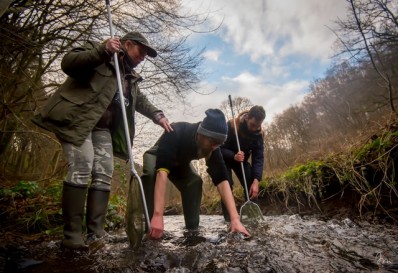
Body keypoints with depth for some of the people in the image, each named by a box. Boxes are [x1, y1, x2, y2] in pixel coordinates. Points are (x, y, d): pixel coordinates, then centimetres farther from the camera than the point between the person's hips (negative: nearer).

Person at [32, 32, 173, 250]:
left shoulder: (130, 77, 23)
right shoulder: (97, 51, 3)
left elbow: (141, 101, 23)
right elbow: (67, 63, -12)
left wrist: (158, 116, 6)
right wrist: (102, 51, -22)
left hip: (102, 127, 7)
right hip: (76, 118, -7)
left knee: (104, 174, -3)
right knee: (82, 168, -18)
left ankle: (96, 232, 2)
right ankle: (72, 235, -9)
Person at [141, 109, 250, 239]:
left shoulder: (212, 148, -28)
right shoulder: (176, 133, -44)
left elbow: (221, 180, -33)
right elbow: (162, 172, -52)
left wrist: (235, 219, -42)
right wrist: (158, 215, -60)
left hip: (180, 163, 4)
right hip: (156, 157, -4)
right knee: (151, 172, -36)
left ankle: (193, 229, 9)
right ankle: (149, 227, -22)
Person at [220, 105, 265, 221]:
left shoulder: (258, 133, -19)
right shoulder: (230, 126, -32)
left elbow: (258, 157, -23)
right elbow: (220, 148, -28)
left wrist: (256, 180, -34)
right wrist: (233, 156, -49)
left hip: (241, 160, 4)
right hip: (225, 159, -4)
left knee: (251, 185, -10)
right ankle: (229, 219, -12)